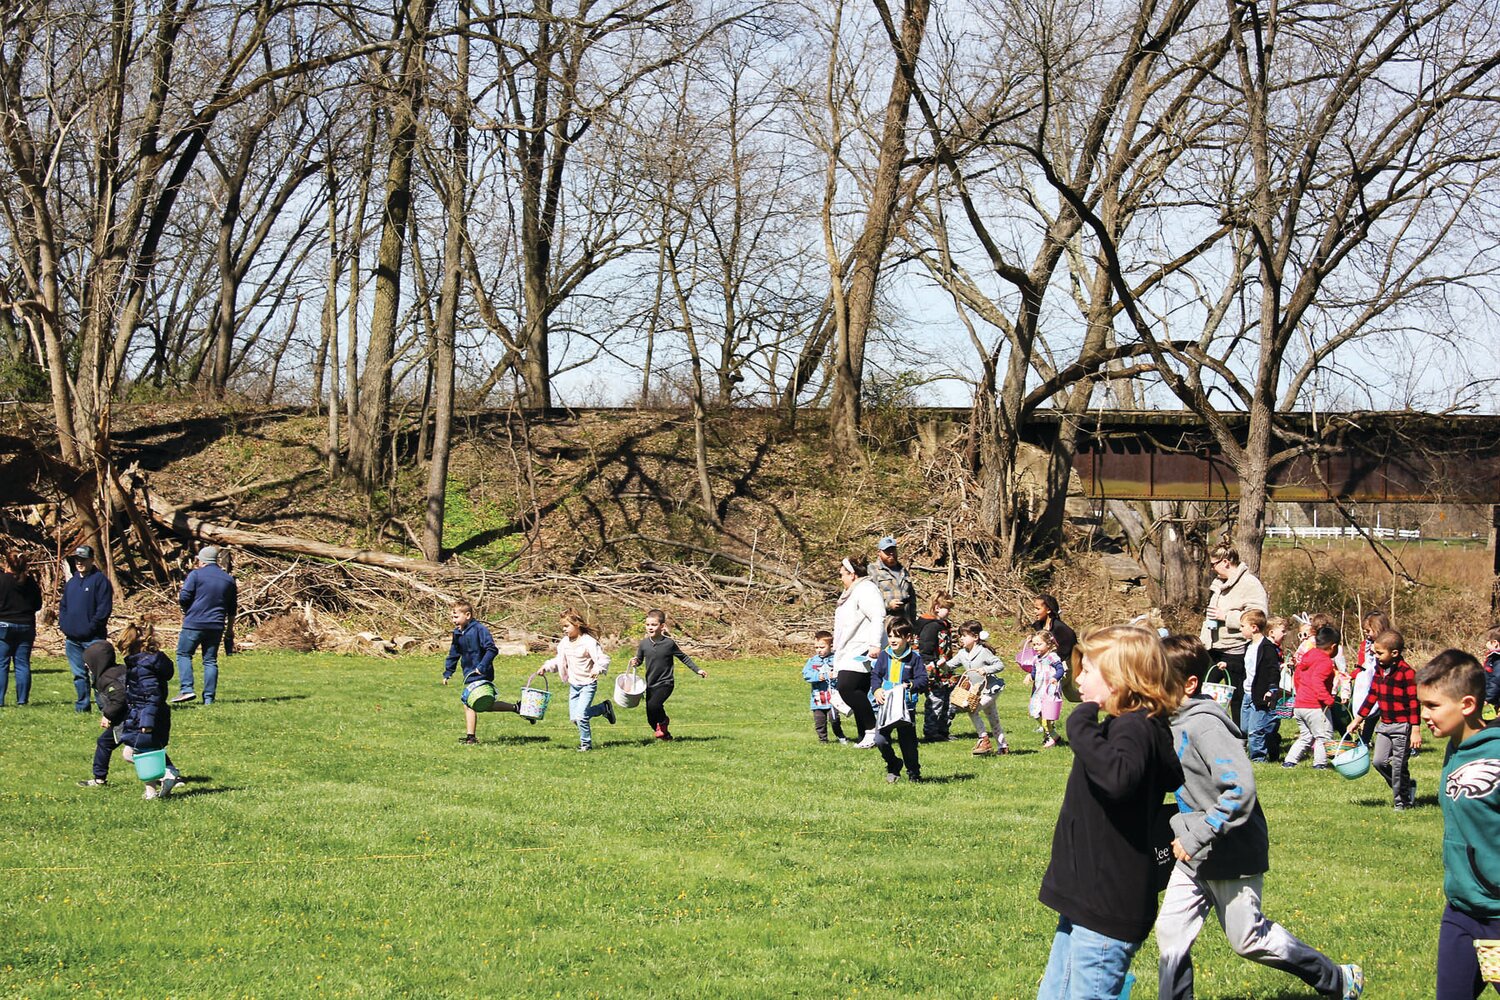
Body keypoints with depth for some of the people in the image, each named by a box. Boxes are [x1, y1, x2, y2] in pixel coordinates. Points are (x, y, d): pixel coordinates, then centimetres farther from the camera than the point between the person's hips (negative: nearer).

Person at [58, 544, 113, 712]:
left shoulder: (100, 580, -6)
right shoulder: (71, 581, 17)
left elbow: (105, 608, -12)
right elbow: (63, 605, 24)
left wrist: (92, 627, -15)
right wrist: (63, 626, 10)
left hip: (93, 638, -7)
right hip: (72, 638, 7)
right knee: (79, 674, 12)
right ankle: (82, 705, 18)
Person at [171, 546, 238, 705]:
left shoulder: (196, 574, -3)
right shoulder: (229, 580, 13)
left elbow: (184, 598, -9)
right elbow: (232, 609, 16)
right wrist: (230, 631, 24)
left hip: (194, 623, -4)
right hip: (216, 626, 4)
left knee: (184, 654, 6)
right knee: (210, 660, 7)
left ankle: (186, 689, -8)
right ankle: (209, 697, 4)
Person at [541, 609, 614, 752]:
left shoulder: (588, 642, -17)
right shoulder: (565, 642, 6)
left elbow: (603, 659, -21)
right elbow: (559, 661, 18)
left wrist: (598, 669, -41)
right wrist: (547, 667, 2)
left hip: (588, 684, -8)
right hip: (573, 685, 8)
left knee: (581, 716, -16)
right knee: (573, 718, 7)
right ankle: (604, 707, 23)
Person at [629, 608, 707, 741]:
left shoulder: (669, 643, -9)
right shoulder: (644, 644, -1)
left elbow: (683, 657, 3)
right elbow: (639, 659, 13)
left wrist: (697, 670, 2)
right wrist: (635, 662, -11)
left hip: (665, 683, -4)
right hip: (650, 685, 4)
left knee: (653, 705, -29)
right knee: (651, 719, 6)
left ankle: (663, 721, 0)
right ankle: (665, 735, 29)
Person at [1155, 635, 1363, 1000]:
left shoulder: (1204, 725, -24)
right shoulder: (1173, 721, 4)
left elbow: (1240, 790, -31)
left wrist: (1196, 836, -28)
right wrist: (1178, 830, 10)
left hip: (1231, 853, -8)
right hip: (1193, 859, 8)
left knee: (1248, 938, 6)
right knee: (1171, 933, 4)